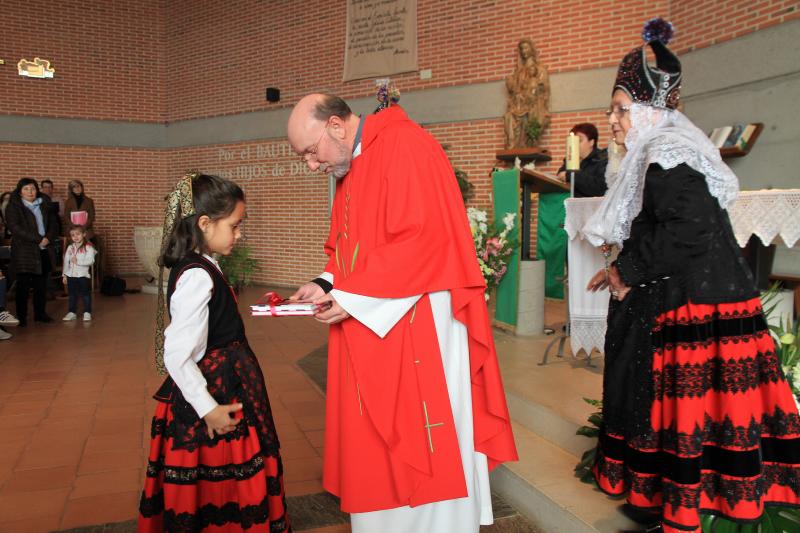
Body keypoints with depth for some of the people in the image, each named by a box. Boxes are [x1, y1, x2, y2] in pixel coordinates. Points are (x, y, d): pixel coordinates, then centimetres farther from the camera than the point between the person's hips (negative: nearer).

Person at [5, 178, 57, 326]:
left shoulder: (43, 205, 14)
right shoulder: (13, 207, -2)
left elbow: (52, 223, 12)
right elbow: (15, 228, -14)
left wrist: (48, 238, -7)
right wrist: (38, 239, -18)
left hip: (44, 251, 5)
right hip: (24, 252, -5)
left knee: (41, 284, 9)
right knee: (23, 285, 0)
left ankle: (40, 313, 19)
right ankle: (21, 317, 8)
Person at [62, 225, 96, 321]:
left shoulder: (88, 247, -8)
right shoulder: (70, 248, 7)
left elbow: (90, 261, -17)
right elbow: (66, 262, 9)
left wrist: (78, 261, -21)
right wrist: (64, 275, 7)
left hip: (83, 275, -5)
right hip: (71, 275, 5)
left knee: (85, 295, 3)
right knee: (72, 295, 13)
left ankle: (87, 313, 11)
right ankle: (71, 312, 22)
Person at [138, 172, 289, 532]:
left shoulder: (200, 267, 7)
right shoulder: (198, 277, -23)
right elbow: (177, 357, -24)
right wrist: (208, 409, -19)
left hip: (221, 386, 9)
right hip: (214, 394, -9)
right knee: (214, 482, 6)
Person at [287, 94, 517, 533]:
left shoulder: (404, 146, -13)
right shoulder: (349, 167, 16)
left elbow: (420, 238, -22)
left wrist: (351, 297, -19)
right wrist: (326, 285, 1)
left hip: (418, 325, -9)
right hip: (368, 331, 9)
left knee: (421, 443, 3)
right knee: (375, 446, 13)